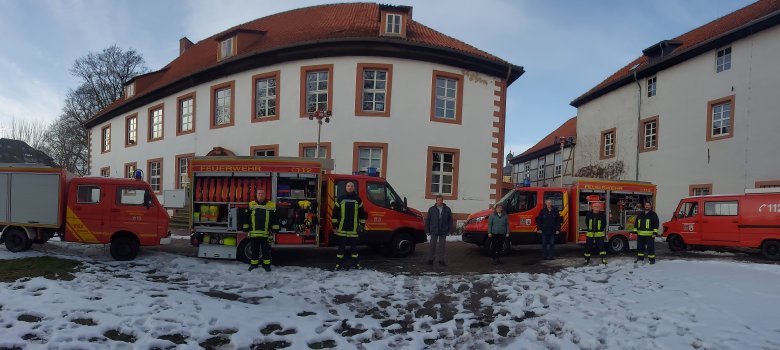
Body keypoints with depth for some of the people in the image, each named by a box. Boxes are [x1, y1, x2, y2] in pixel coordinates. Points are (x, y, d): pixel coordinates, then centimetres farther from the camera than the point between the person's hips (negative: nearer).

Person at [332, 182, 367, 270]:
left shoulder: (357, 199, 6)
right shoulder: (340, 198, 3)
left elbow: (362, 212, 10)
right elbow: (335, 212, 3)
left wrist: (362, 224, 6)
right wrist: (334, 225, 0)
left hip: (354, 228, 1)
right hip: (342, 228, -1)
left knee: (354, 246, 9)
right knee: (341, 246, 4)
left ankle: (355, 263, 19)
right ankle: (339, 264, 12)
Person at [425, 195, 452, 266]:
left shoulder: (447, 209, 4)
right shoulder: (431, 209, 3)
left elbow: (450, 220, 7)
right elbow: (427, 220, 5)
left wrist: (449, 230, 1)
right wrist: (427, 230, 1)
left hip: (443, 231, 1)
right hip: (434, 231, -1)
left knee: (441, 246, 7)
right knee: (432, 245, 2)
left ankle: (441, 260, 14)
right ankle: (430, 259, 11)